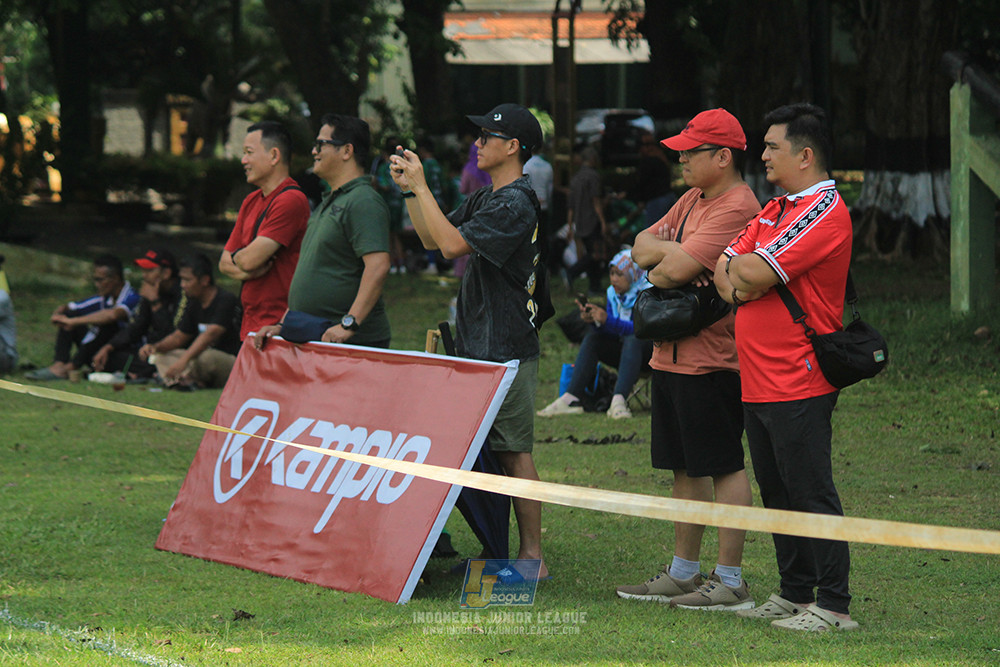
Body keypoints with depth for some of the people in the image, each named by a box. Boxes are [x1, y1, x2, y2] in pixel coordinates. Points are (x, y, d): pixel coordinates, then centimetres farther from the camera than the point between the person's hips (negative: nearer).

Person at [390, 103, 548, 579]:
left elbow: (452, 244, -23)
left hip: (507, 352, -10)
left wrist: (422, 186, -16)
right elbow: (432, 239, 20)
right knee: (483, 452, 12)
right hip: (477, 347, 10)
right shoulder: (485, 199, 16)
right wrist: (409, 190, 9)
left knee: (514, 452, -8)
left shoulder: (515, 204, -15)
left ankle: (532, 555, -6)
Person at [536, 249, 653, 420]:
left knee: (633, 339, -36)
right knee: (592, 337, -13)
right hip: (624, 350, 7)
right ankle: (570, 399, -25)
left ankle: (619, 400, -51)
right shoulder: (613, 293, 5)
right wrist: (594, 321, -19)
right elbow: (611, 333, 3)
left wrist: (608, 321, -36)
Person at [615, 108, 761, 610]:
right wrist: (672, 252, -8)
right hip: (672, 356, 10)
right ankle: (683, 573, 23)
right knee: (686, 469, 15)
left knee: (724, 468, -5)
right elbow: (643, 246, 11)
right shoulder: (692, 201, 16)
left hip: (711, 360, -10)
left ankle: (730, 582, -1)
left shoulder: (737, 208, -16)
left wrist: (663, 261, -2)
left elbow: (678, 267, -23)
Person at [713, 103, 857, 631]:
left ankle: (832, 605, -4)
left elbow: (757, 273, -20)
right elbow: (726, 264, 13)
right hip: (758, 382, 10)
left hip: (798, 384, -9)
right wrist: (737, 282, -8)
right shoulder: (774, 211, 18)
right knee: (776, 491, 14)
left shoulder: (825, 212, -13)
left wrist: (741, 268, 1)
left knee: (811, 493, -7)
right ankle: (795, 593, 22)